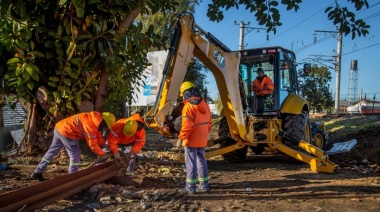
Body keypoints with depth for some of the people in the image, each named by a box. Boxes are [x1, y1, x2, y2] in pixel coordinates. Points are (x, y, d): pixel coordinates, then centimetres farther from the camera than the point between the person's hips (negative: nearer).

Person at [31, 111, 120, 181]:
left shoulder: (94, 120, 8)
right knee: (75, 154, -2)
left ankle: (37, 173, 28)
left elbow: (97, 136, 16)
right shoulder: (90, 125, -22)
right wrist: (103, 154, -6)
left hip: (59, 127, 11)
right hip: (66, 132, -11)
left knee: (52, 151, 19)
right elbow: (92, 144, -17)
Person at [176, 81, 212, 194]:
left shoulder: (189, 106, -16)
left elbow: (187, 125, -22)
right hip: (202, 140, 8)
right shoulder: (204, 104, 10)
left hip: (191, 141, -8)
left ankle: (190, 187, 4)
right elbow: (209, 122, 15)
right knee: (202, 161, 15)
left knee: (191, 163, -1)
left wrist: (180, 138, -18)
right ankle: (204, 185, 21)